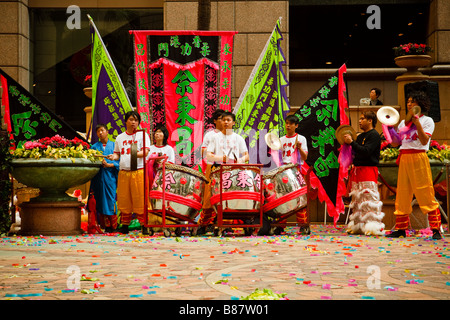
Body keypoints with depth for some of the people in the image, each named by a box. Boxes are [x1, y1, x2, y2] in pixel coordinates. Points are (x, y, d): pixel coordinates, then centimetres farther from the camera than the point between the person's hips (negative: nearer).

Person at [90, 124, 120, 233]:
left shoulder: (113, 145, 9)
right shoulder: (94, 147, 13)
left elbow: (118, 160, 3)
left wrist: (109, 165, -12)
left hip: (110, 176, -2)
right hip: (98, 177, 2)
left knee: (111, 199, -5)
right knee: (100, 200, -1)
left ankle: (112, 225, -1)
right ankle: (104, 225, 1)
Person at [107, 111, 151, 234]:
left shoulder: (143, 135, 6)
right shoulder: (120, 137, 18)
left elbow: (145, 152, -4)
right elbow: (117, 153, 21)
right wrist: (114, 156, -2)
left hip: (139, 171, -4)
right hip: (123, 172, 4)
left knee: (140, 199, -9)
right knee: (124, 199, 4)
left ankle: (144, 224, -4)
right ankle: (125, 225, 13)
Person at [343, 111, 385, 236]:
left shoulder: (374, 135, -7)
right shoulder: (360, 136, 20)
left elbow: (365, 151, -20)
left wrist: (351, 142, -17)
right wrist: (348, 144, 7)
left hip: (369, 170, -9)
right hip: (357, 169, 9)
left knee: (369, 198, -13)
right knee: (357, 199, 10)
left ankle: (373, 227, -13)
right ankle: (358, 226, 16)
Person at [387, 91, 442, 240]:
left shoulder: (427, 120, 2)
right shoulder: (403, 122, 18)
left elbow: (424, 141, -11)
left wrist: (418, 124, -20)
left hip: (418, 158, -6)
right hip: (404, 158, 6)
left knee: (425, 193, -9)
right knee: (402, 193, 5)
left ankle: (436, 229, -7)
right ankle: (401, 228, 10)